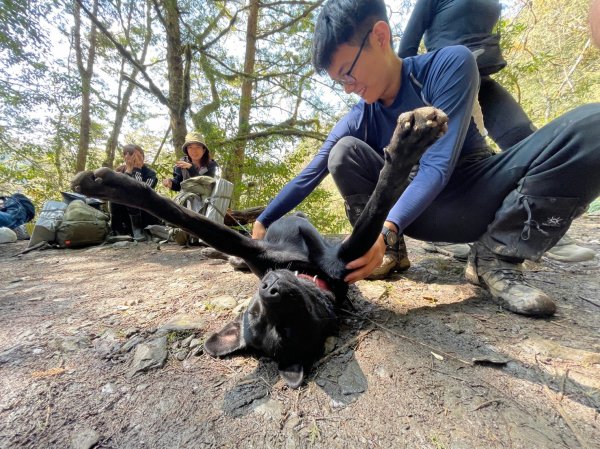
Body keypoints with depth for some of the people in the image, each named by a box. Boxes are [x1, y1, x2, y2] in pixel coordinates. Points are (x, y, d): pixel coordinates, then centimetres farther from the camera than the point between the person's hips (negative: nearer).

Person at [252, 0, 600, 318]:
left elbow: (437, 167, -26)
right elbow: (309, 177, -4)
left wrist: (385, 230, -39)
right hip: (419, 210, 2)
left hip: (478, 197, -1)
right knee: (344, 151, -18)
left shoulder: (450, 64, -14)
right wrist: (262, 223, -3)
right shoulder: (357, 120, -6)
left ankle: (494, 256, -17)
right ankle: (391, 253, -11)